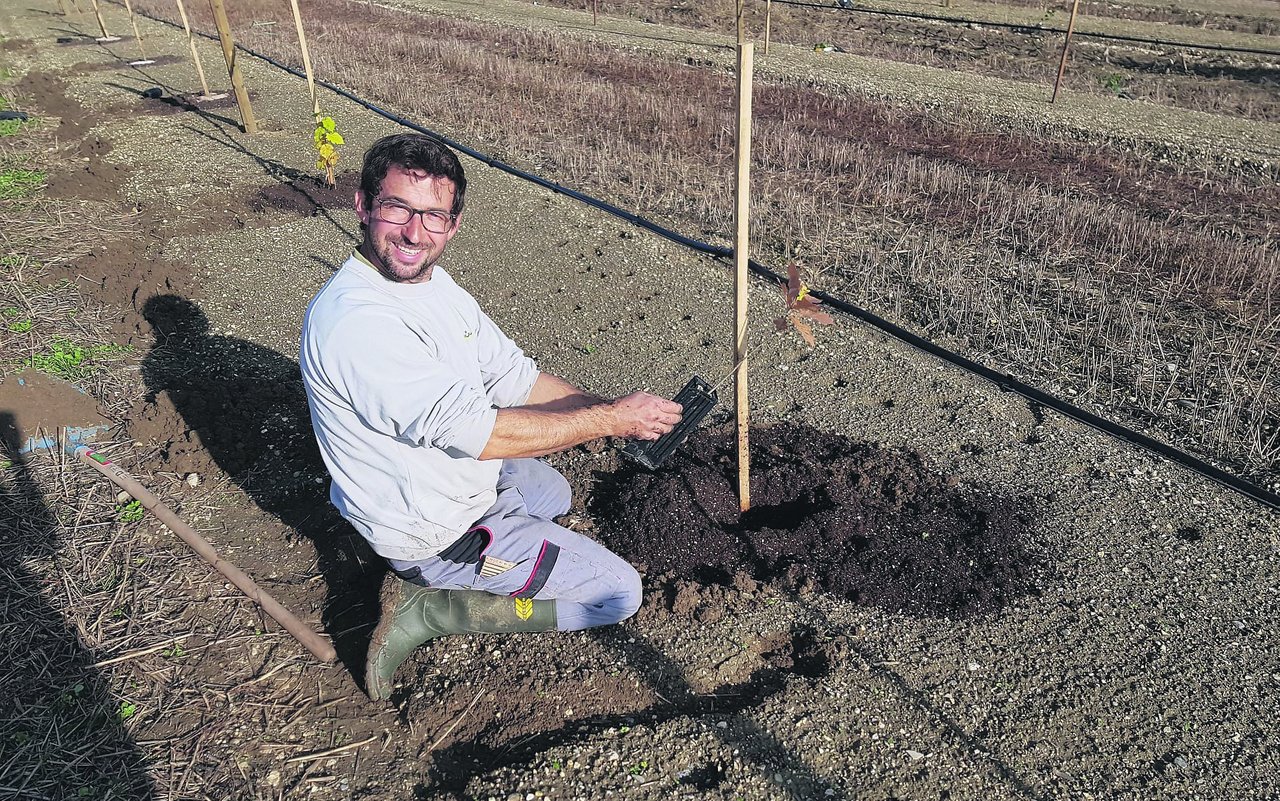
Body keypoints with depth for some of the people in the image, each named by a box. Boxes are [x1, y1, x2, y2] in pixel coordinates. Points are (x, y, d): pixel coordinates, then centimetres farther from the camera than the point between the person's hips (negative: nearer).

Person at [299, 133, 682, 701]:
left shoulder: (434, 282, -2)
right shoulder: (355, 321, -31)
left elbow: (515, 378, 0)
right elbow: (473, 430, -33)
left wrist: (616, 413, -13)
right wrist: (611, 419, -26)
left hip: (469, 474, 9)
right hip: (437, 529, -9)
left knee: (553, 492, 36)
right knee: (618, 594, -2)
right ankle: (427, 609, -1)